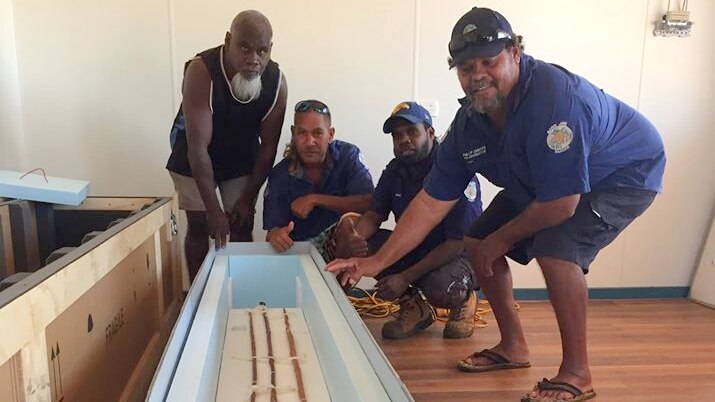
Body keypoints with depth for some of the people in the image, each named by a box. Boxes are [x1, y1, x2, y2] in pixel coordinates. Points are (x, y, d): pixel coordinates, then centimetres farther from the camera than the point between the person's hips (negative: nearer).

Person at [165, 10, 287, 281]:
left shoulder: (277, 82, -22)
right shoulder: (201, 71, -33)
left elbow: (268, 145, -12)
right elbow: (198, 148, -32)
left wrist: (248, 198, -12)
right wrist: (213, 209, -32)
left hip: (241, 159, 3)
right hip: (193, 159, -2)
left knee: (242, 226, 1)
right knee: (199, 225, 1)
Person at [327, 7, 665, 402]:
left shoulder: (553, 98, -37)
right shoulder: (469, 123, -14)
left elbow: (561, 204, -34)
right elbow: (432, 201, -12)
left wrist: (502, 239, -17)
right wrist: (377, 261, -15)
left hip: (624, 173, -7)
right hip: (539, 183, 8)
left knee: (556, 249, -31)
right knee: (477, 242, 2)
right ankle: (513, 346, 19)